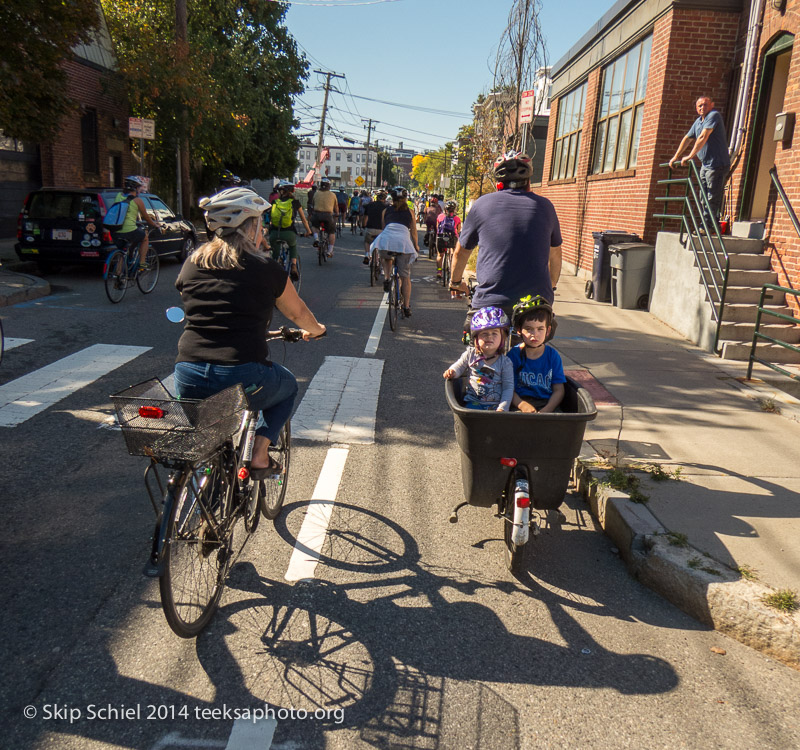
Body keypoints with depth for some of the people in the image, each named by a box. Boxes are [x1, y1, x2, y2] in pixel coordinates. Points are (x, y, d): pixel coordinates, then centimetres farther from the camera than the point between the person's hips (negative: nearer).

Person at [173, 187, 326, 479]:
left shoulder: (191, 264, 12)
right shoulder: (265, 268, 1)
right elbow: (297, 312, 17)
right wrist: (316, 330, 40)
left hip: (188, 380, 5)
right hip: (242, 378, -4)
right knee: (287, 386, 28)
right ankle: (260, 454, 13)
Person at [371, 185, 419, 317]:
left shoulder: (386, 211, 22)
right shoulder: (409, 212, 20)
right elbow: (413, 232, 21)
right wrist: (416, 247, 35)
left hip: (386, 240, 1)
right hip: (403, 242, 0)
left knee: (386, 258, 36)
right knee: (405, 276, 8)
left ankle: (386, 278, 11)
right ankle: (406, 307, 9)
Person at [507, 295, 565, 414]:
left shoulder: (553, 355, 8)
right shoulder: (514, 355, 3)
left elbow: (559, 390, 4)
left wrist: (546, 410, -14)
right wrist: (522, 405, -21)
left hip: (548, 405, 3)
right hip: (520, 401, -2)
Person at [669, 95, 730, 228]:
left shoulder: (714, 115, -11)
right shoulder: (698, 121, 16)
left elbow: (703, 137, -21)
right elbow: (687, 139, 27)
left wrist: (690, 156, -23)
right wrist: (676, 156, 26)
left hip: (717, 164, -9)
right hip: (705, 165, 9)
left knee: (712, 199, -10)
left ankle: (710, 226, -8)